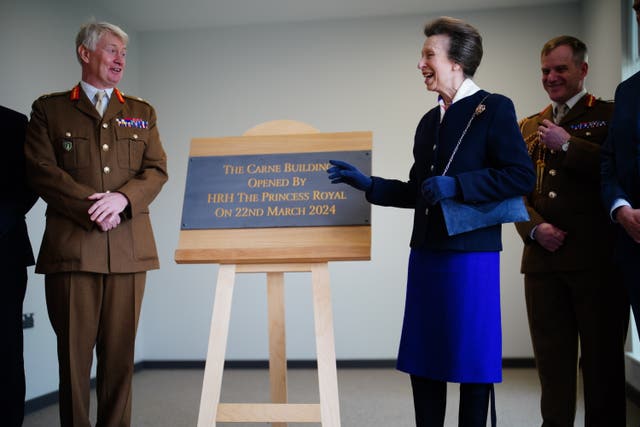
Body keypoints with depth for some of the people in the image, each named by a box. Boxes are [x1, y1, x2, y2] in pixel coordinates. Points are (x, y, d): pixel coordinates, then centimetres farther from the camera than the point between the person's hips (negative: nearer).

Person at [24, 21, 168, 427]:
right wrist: (93, 207, -12)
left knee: (121, 351, 4)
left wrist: (122, 199, -12)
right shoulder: (49, 108, 11)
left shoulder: (141, 112, 18)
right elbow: (42, 170, -1)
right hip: (71, 246, -2)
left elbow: (157, 170, 7)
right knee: (74, 350, 1)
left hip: (128, 247, 2)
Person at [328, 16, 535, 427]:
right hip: (426, 253, 7)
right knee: (422, 359, 11)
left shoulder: (494, 108, -4)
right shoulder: (429, 121, 17)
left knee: (472, 359, 2)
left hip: (472, 255, -7)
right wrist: (367, 183, 9)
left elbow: (522, 176, -14)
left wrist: (455, 185, -19)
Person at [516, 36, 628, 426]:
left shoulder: (610, 115, 3)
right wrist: (535, 229, -4)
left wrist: (567, 144, -13)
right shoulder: (529, 126, 17)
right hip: (543, 258, 5)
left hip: (597, 258, -4)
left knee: (602, 356, 4)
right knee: (552, 354, 10)